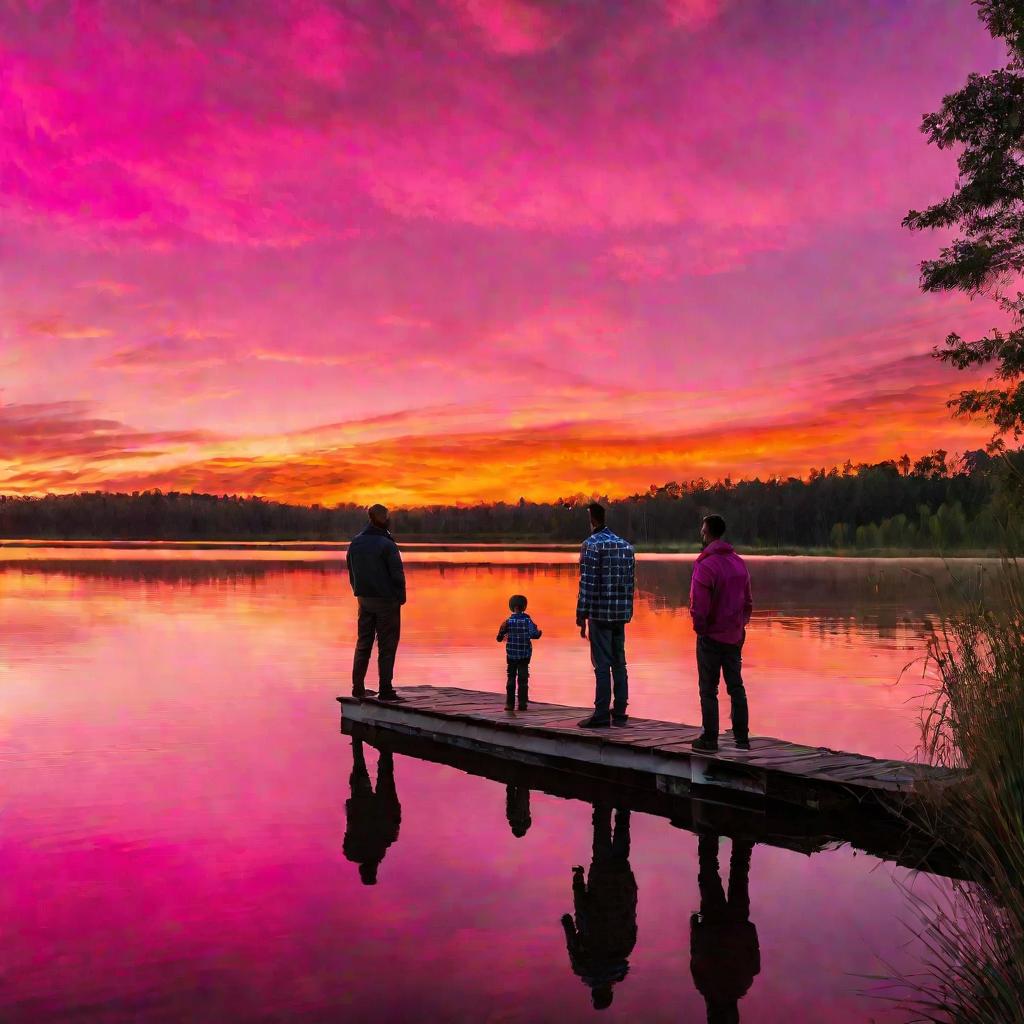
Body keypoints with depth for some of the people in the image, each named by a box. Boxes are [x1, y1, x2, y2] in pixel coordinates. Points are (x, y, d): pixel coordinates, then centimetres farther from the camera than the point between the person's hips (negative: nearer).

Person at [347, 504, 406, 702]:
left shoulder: (355, 543, 4)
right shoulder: (387, 545, -16)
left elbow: (351, 573, 11)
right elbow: (397, 574, -15)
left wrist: (359, 592, 17)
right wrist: (401, 596, -2)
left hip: (364, 600, 6)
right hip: (386, 601, -6)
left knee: (363, 643, 14)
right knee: (387, 646, -1)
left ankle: (358, 687, 17)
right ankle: (385, 690, -1)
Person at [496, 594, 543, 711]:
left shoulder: (508, 621, -5)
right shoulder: (527, 620, -8)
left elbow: (500, 638, -2)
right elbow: (533, 634, -17)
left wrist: (502, 637, 20)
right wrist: (539, 633, 4)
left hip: (511, 654, 1)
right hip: (524, 655, -1)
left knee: (511, 678, 9)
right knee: (523, 679, 4)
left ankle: (510, 703, 9)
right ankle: (522, 704, 2)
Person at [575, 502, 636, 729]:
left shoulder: (591, 544, -8)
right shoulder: (625, 545, 13)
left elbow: (587, 584, -13)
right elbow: (630, 582, 13)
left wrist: (581, 616, -10)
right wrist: (627, 612, 17)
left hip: (600, 613, -6)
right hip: (621, 613, 6)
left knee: (602, 665, -3)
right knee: (619, 664, 10)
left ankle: (601, 715, -1)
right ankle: (619, 714, 14)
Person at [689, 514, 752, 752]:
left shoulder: (705, 565, -17)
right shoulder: (739, 563, 6)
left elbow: (699, 607, -19)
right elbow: (748, 602, 12)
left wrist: (700, 628, -5)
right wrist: (740, 625, 17)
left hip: (711, 637, -6)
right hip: (735, 637, 6)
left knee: (708, 689, 3)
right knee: (736, 686, 13)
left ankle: (710, 738, 7)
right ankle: (742, 737, 16)